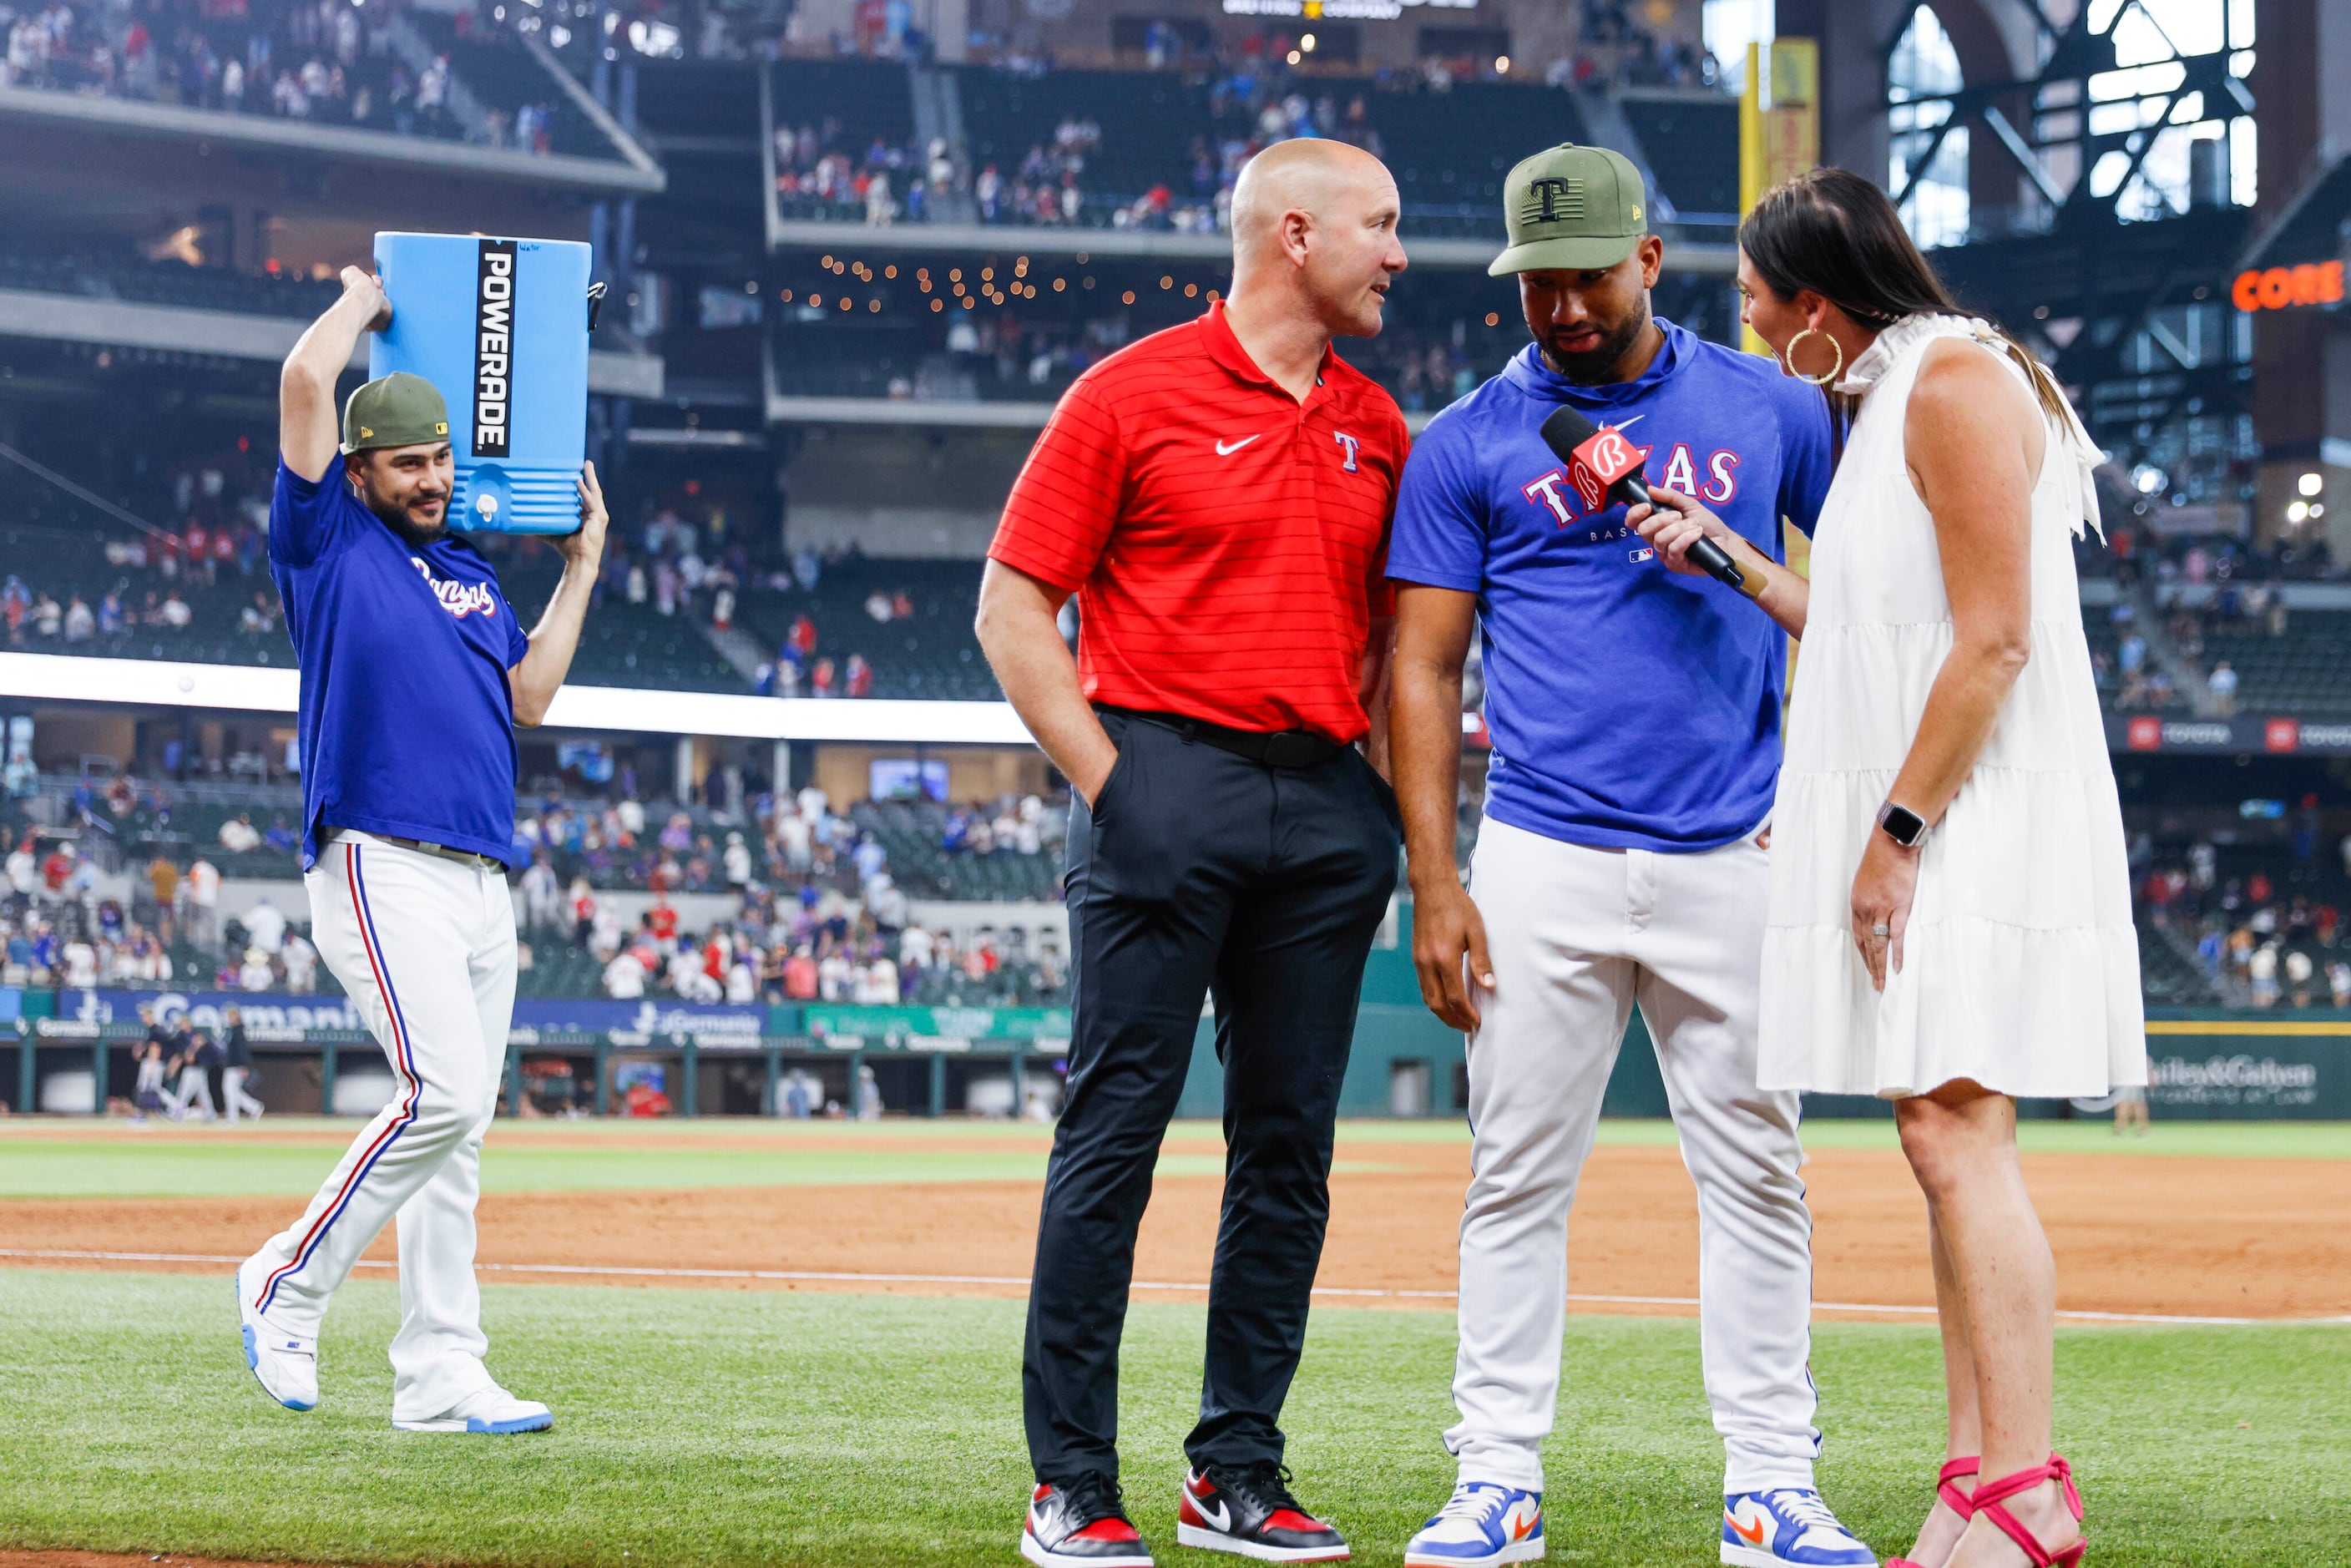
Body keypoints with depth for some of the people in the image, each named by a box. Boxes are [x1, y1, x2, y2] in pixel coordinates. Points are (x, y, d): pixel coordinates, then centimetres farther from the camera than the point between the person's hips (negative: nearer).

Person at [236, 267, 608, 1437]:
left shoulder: (472, 577, 24)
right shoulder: (329, 542, 4)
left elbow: (528, 695, 21)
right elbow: (307, 378, -6)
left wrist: (581, 569, 22)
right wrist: (366, 297, 12)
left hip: (483, 879, 7)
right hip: (381, 867, -7)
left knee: (458, 1128, 5)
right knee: (443, 1096, -19)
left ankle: (440, 1375, 6)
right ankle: (288, 1286, -3)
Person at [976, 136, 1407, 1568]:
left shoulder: (1377, 428, 15)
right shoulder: (1133, 395, -2)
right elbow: (1014, 606, -2)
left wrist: (1392, 803, 9)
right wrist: (1106, 776, -10)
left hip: (1328, 805, 6)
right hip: (1170, 773, -6)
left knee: (1291, 1143, 6)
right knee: (1117, 1125, -7)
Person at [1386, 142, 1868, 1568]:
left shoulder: (1769, 408, 7)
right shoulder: (1468, 446, 4)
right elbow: (1425, 667, 3)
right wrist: (1434, 883, -4)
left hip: (1736, 859, 1)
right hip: (1543, 863, -1)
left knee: (1757, 1172, 2)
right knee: (1518, 1180, 1)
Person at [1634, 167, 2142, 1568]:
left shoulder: (1954, 378, -10)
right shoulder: (1894, 394, 20)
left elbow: (1994, 637, -17)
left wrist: (1897, 828, -18)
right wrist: (1731, 559, 19)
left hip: (1974, 822, -10)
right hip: (1920, 828, 10)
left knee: (1954, 1127, -15)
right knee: (1945, 1141, 6)